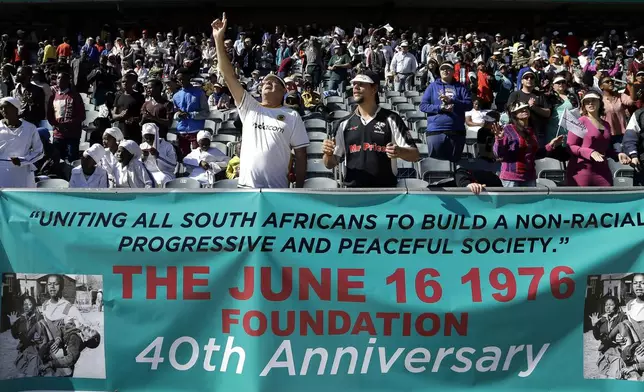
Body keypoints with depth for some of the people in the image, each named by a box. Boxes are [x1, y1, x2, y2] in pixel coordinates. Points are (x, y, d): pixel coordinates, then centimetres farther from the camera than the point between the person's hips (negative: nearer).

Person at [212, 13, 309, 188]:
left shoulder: (292, 117, 3)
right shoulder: (250, 108, 8)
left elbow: (300, 154, 3)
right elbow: (229, 76, 0)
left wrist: (299, 189, -2)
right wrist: (219, 40, -7)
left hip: (277, 191, -2)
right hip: (246, 188, 2)